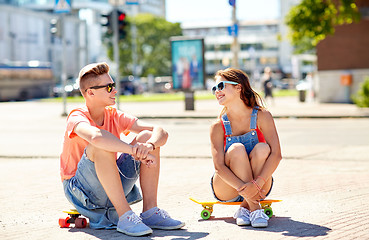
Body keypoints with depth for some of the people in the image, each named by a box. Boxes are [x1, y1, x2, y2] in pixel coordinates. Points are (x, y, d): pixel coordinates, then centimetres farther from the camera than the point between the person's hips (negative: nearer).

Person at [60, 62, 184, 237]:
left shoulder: (115, 116, 2)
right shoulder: (77, 117, -16)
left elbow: (160, 132, -8)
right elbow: (96, 136, -42)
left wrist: (149, 145, -30)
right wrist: (135, 151, -41)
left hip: (111, 189, 6)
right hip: (79, 190, -6)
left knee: (148, 136, -8)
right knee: (102, 144, -33)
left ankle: (150, 212, -12)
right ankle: (125, 217, -33)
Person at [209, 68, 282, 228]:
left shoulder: (262, 116, -9)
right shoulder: (218, 127, -8)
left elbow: (276, 154, -18)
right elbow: (219, 166, -17)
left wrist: (256, 184, -32)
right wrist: (242, 187, -34)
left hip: (260, 187, 1)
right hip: (226, 189, 0)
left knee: (262, 148, -26)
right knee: (236, 148, -27)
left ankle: (245, 207, -20)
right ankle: (254, 209, -26)